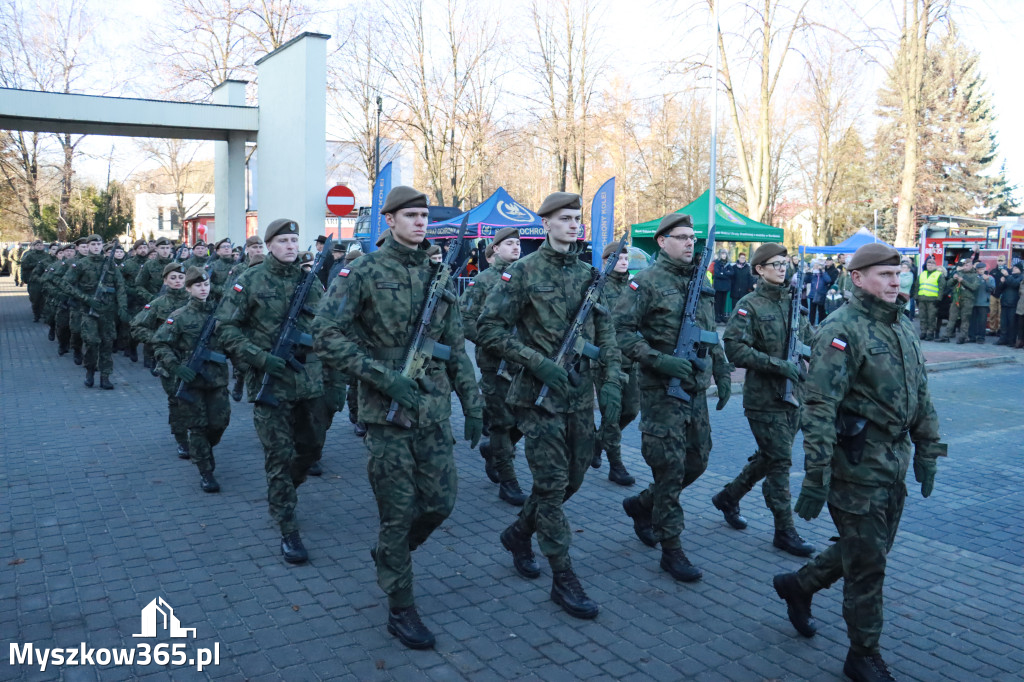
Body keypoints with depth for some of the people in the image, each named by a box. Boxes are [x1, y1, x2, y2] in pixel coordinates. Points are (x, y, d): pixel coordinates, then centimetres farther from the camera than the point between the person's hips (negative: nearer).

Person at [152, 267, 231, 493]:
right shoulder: (180, 316, -3)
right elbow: (159, 344, -4)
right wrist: (176, 367, -14)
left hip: (217, 378, 3)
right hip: (191, 379, -3)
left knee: (220, 421, 3)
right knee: (198, 426, 1)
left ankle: (206, 448, 36)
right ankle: (205, 472, 12)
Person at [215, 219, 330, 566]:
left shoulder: (312, 282, 8)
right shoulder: (251, 281, -4)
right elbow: (226, 326, -5)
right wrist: (260, 358, -16)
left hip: (311, 382, 4)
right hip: (270, 382, -4)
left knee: (311, 449, 13)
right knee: (280, 456, -2)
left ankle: (283, 492, 41)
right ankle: (288, 530, 6)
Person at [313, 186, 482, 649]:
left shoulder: (437, 275, 10)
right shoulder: (364, 272, -6)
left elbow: (455, 346, 13)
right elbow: (327, 333, -12)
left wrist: (472, 404, 10)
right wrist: (382, 375, -19)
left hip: (434, 409, 5)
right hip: (387, 412, -5)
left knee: (441, 501, 8)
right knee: (399, 511, 2)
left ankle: (388, 553, 37)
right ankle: (400, 608, 19)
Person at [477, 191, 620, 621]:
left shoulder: (589, 274, 10)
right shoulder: (524, 272, -7)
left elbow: (605, 333, 12)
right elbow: (489, 328, -10)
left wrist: (610, 382, 0)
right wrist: (537, 362, -17)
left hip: (580, 394, 6)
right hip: (540, 393, -6)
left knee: (574, 477, 13)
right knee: (552, 484, -2)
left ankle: (519, 533, 37)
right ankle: (563, 580, 9)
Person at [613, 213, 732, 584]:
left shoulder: (699, 281, 13)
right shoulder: (647, 282, -9)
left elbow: (712, 334, 21)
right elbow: (621, 330, -16)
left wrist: (722, 373, 12)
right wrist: (660, 360, -24)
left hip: (696, 388, 7)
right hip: (661, 390, -7)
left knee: (697, 461, 13)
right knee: (670, 469, -3)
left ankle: (641, 504, 34)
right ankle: (671, 550, 10)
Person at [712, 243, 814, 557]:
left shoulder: (794, 303, 11)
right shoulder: (749, 305, -8)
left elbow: (809, 340, 20)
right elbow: (735, 349, -18)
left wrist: (804, 363, -1)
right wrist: (779, 365, -22)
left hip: (793, 395, 7)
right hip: (764, 397, -7)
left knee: (768, 457, 17)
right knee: (780, 461, -3)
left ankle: (728, 496, 37)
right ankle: (785, 530, 9)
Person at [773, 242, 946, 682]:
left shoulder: (903, 327, 11)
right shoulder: (842, 329, -16)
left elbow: (921, 395, 19)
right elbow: (819, 406, -22)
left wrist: (927, 450, 15)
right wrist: (816, 476, -25)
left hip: (894, 464, 8)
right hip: (857, 465, -8)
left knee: (874, 550, 19)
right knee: (867, 563, 2)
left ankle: (798, 584, 40)